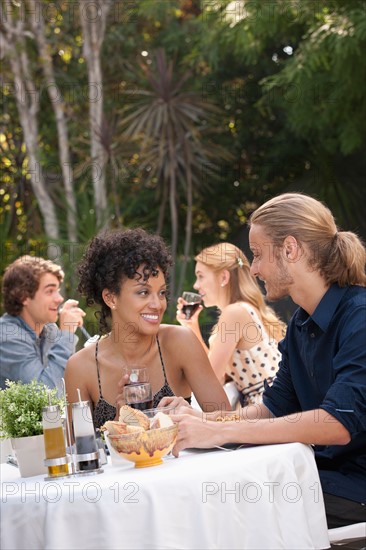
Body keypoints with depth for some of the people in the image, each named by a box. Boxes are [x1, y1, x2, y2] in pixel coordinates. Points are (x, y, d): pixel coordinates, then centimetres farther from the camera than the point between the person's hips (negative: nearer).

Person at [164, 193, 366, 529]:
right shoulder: (301, 324, 11)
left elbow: (338, 423, -28)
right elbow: (276, 407, 12)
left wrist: (221, 431, -27)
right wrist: (202, 421, -5)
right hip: (326, 473, 7)